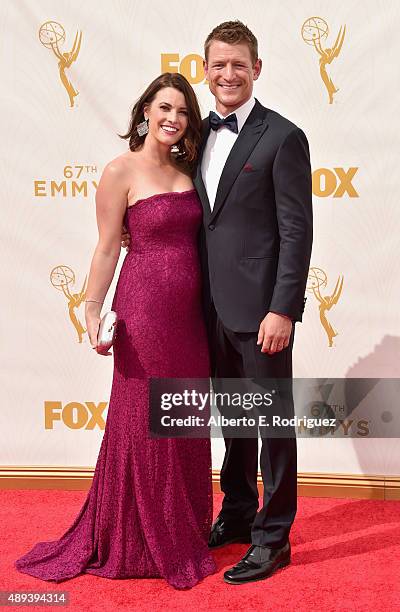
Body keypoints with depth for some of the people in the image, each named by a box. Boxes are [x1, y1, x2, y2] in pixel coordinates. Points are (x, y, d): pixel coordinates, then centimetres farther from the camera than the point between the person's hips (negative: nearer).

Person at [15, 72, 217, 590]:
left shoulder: (185, 171, 11)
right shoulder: (121, 171, -7)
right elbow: (106, 248, -7)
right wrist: (92, 313, -12)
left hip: (190, 313, 6)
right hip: (144, 308, -6)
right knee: (144, 423, 4)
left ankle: (186, 528, 30)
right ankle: (141, 543, 21)